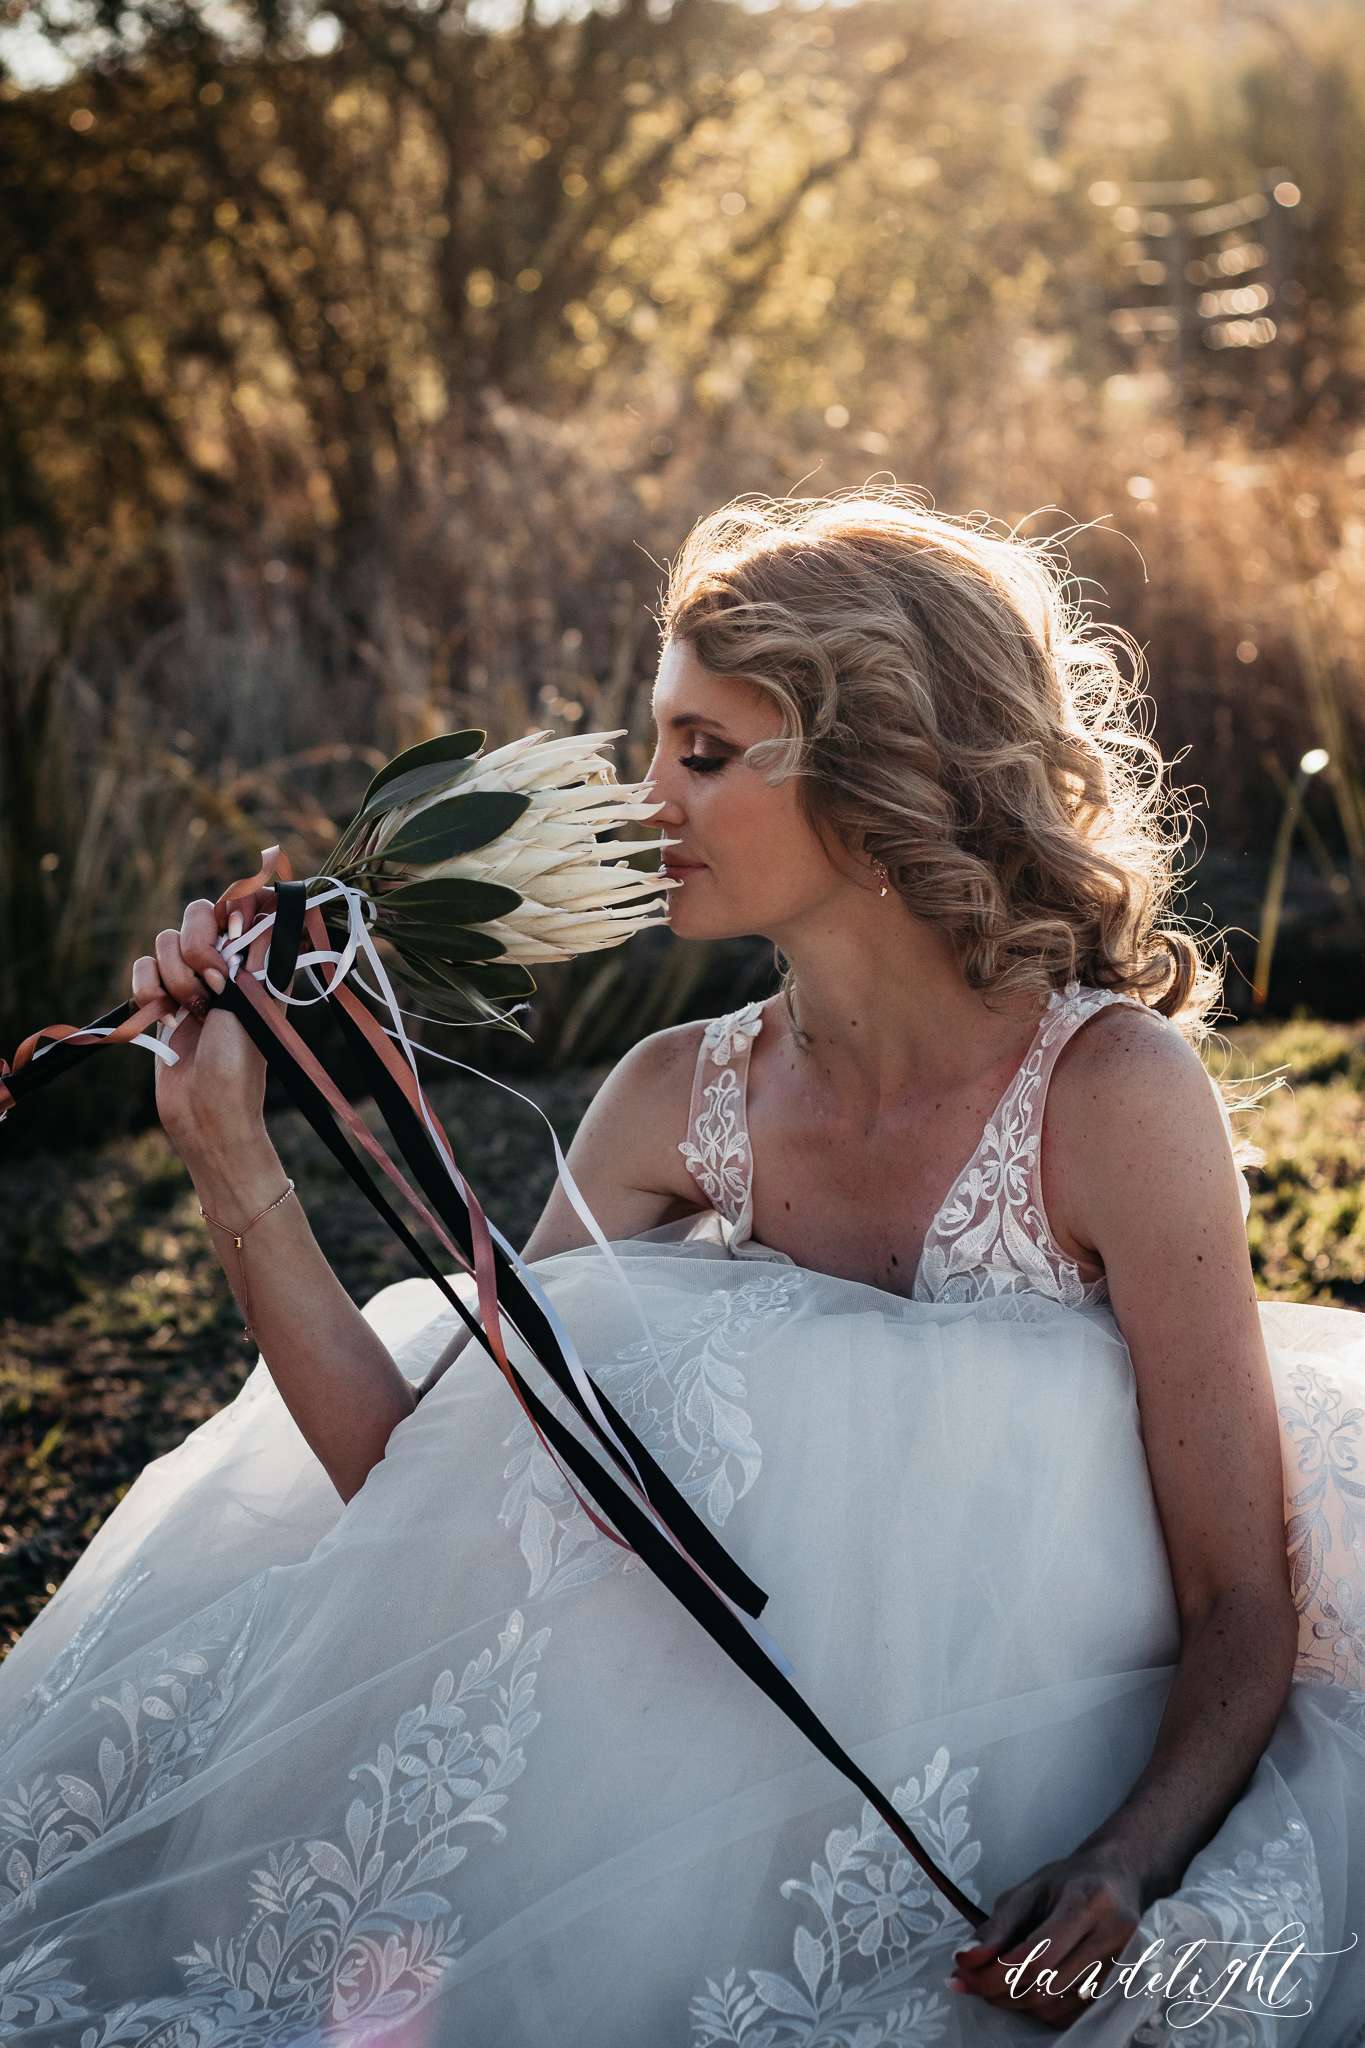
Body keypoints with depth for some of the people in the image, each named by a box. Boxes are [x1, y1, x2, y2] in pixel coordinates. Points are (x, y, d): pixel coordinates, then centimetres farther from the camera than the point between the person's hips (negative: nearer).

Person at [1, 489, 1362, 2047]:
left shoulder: (1111, 1090, -14)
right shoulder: (677, 1101, 0)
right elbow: (427, 1483, -5)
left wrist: (1128, 1863, -31)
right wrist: (230, 1157, -10)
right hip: (770, 1775, 2)